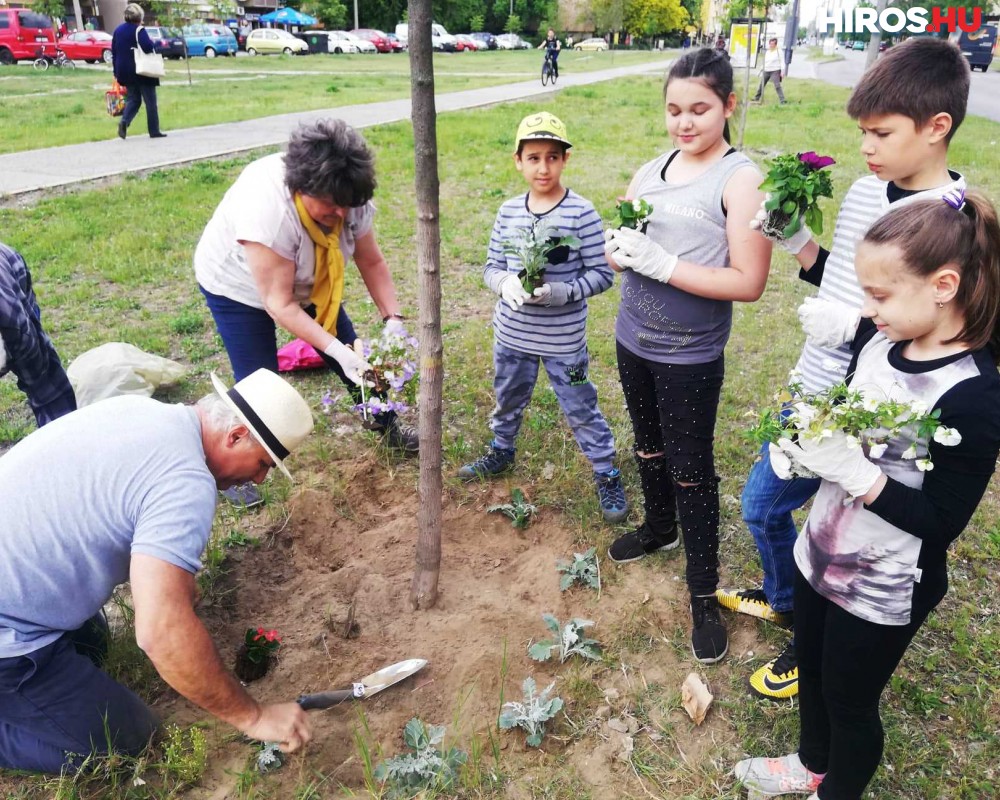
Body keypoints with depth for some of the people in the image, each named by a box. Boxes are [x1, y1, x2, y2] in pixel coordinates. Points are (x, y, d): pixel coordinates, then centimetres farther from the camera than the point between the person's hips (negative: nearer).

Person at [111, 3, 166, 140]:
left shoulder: (118, 30, 11)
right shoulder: (139, 30, -11)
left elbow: (114, 52, 13)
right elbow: (148, 47, -25)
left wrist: (116, 72, 18)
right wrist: (152, 42, -2)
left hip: (125, 72, 6)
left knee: (133, 99, 13)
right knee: (150, 101, 4)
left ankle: (124, 121, -13)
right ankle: (154, 131, 5)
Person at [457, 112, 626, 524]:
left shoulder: (581, 213, -13)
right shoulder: (508, 212, 0)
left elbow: (602, 274, -12)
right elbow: (491, 266, 5)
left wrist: (561, 293, -26)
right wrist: (505, 282, -17)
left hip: (563, 341, -4)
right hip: (512, 334, 5)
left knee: (581, 411, 8)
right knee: (508, 401, 24)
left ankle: (607, 476, 26)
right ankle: (500, 452, 50)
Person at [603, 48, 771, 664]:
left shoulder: (741, 178, -12)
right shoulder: (651, 170, 6)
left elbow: (749, 282, -18)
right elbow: (618, 248, 11)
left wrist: (663, 264, -24)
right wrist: (620, 249, -13)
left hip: (690, 357, -6)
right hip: (634, 342, 6)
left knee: (691, 472, 3)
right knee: (649, 447, 23)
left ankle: (704, 595, 20)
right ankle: (659, 528, 49)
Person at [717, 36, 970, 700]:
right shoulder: (864, 193, 1)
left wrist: (855, 324, -26)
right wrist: (796, 240, -1)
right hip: (814, 395, 8)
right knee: (762, 504, 22)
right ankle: (785, 601, 51)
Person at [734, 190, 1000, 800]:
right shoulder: (879, 341, -6)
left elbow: (942, 521, -23)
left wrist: (855, 471, -32)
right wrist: (803, 435, -10)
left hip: (884, 590, -7)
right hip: (821, 553, 7)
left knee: (849, 699, 17)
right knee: (811, 669, 27)